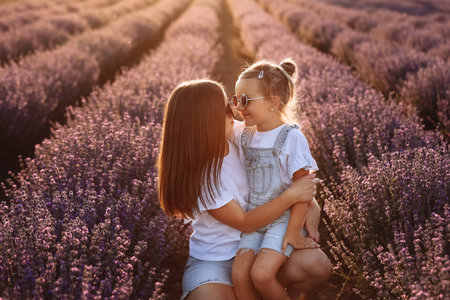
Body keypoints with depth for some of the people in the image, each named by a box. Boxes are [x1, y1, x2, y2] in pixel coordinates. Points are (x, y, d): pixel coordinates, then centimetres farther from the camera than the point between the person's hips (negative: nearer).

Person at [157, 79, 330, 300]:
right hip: (215, 260, -4)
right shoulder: (197, 175, -21)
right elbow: (245, 223, -18)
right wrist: (291, 196, -23)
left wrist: (309, 201, -14)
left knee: (317, 265, -21)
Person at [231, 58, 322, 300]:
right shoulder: (243, 133, 3)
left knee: (261, 274, -21)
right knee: (239, 274, -12)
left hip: (283, 218, -5)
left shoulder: (291, 137, -15)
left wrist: (293, 231, -13)